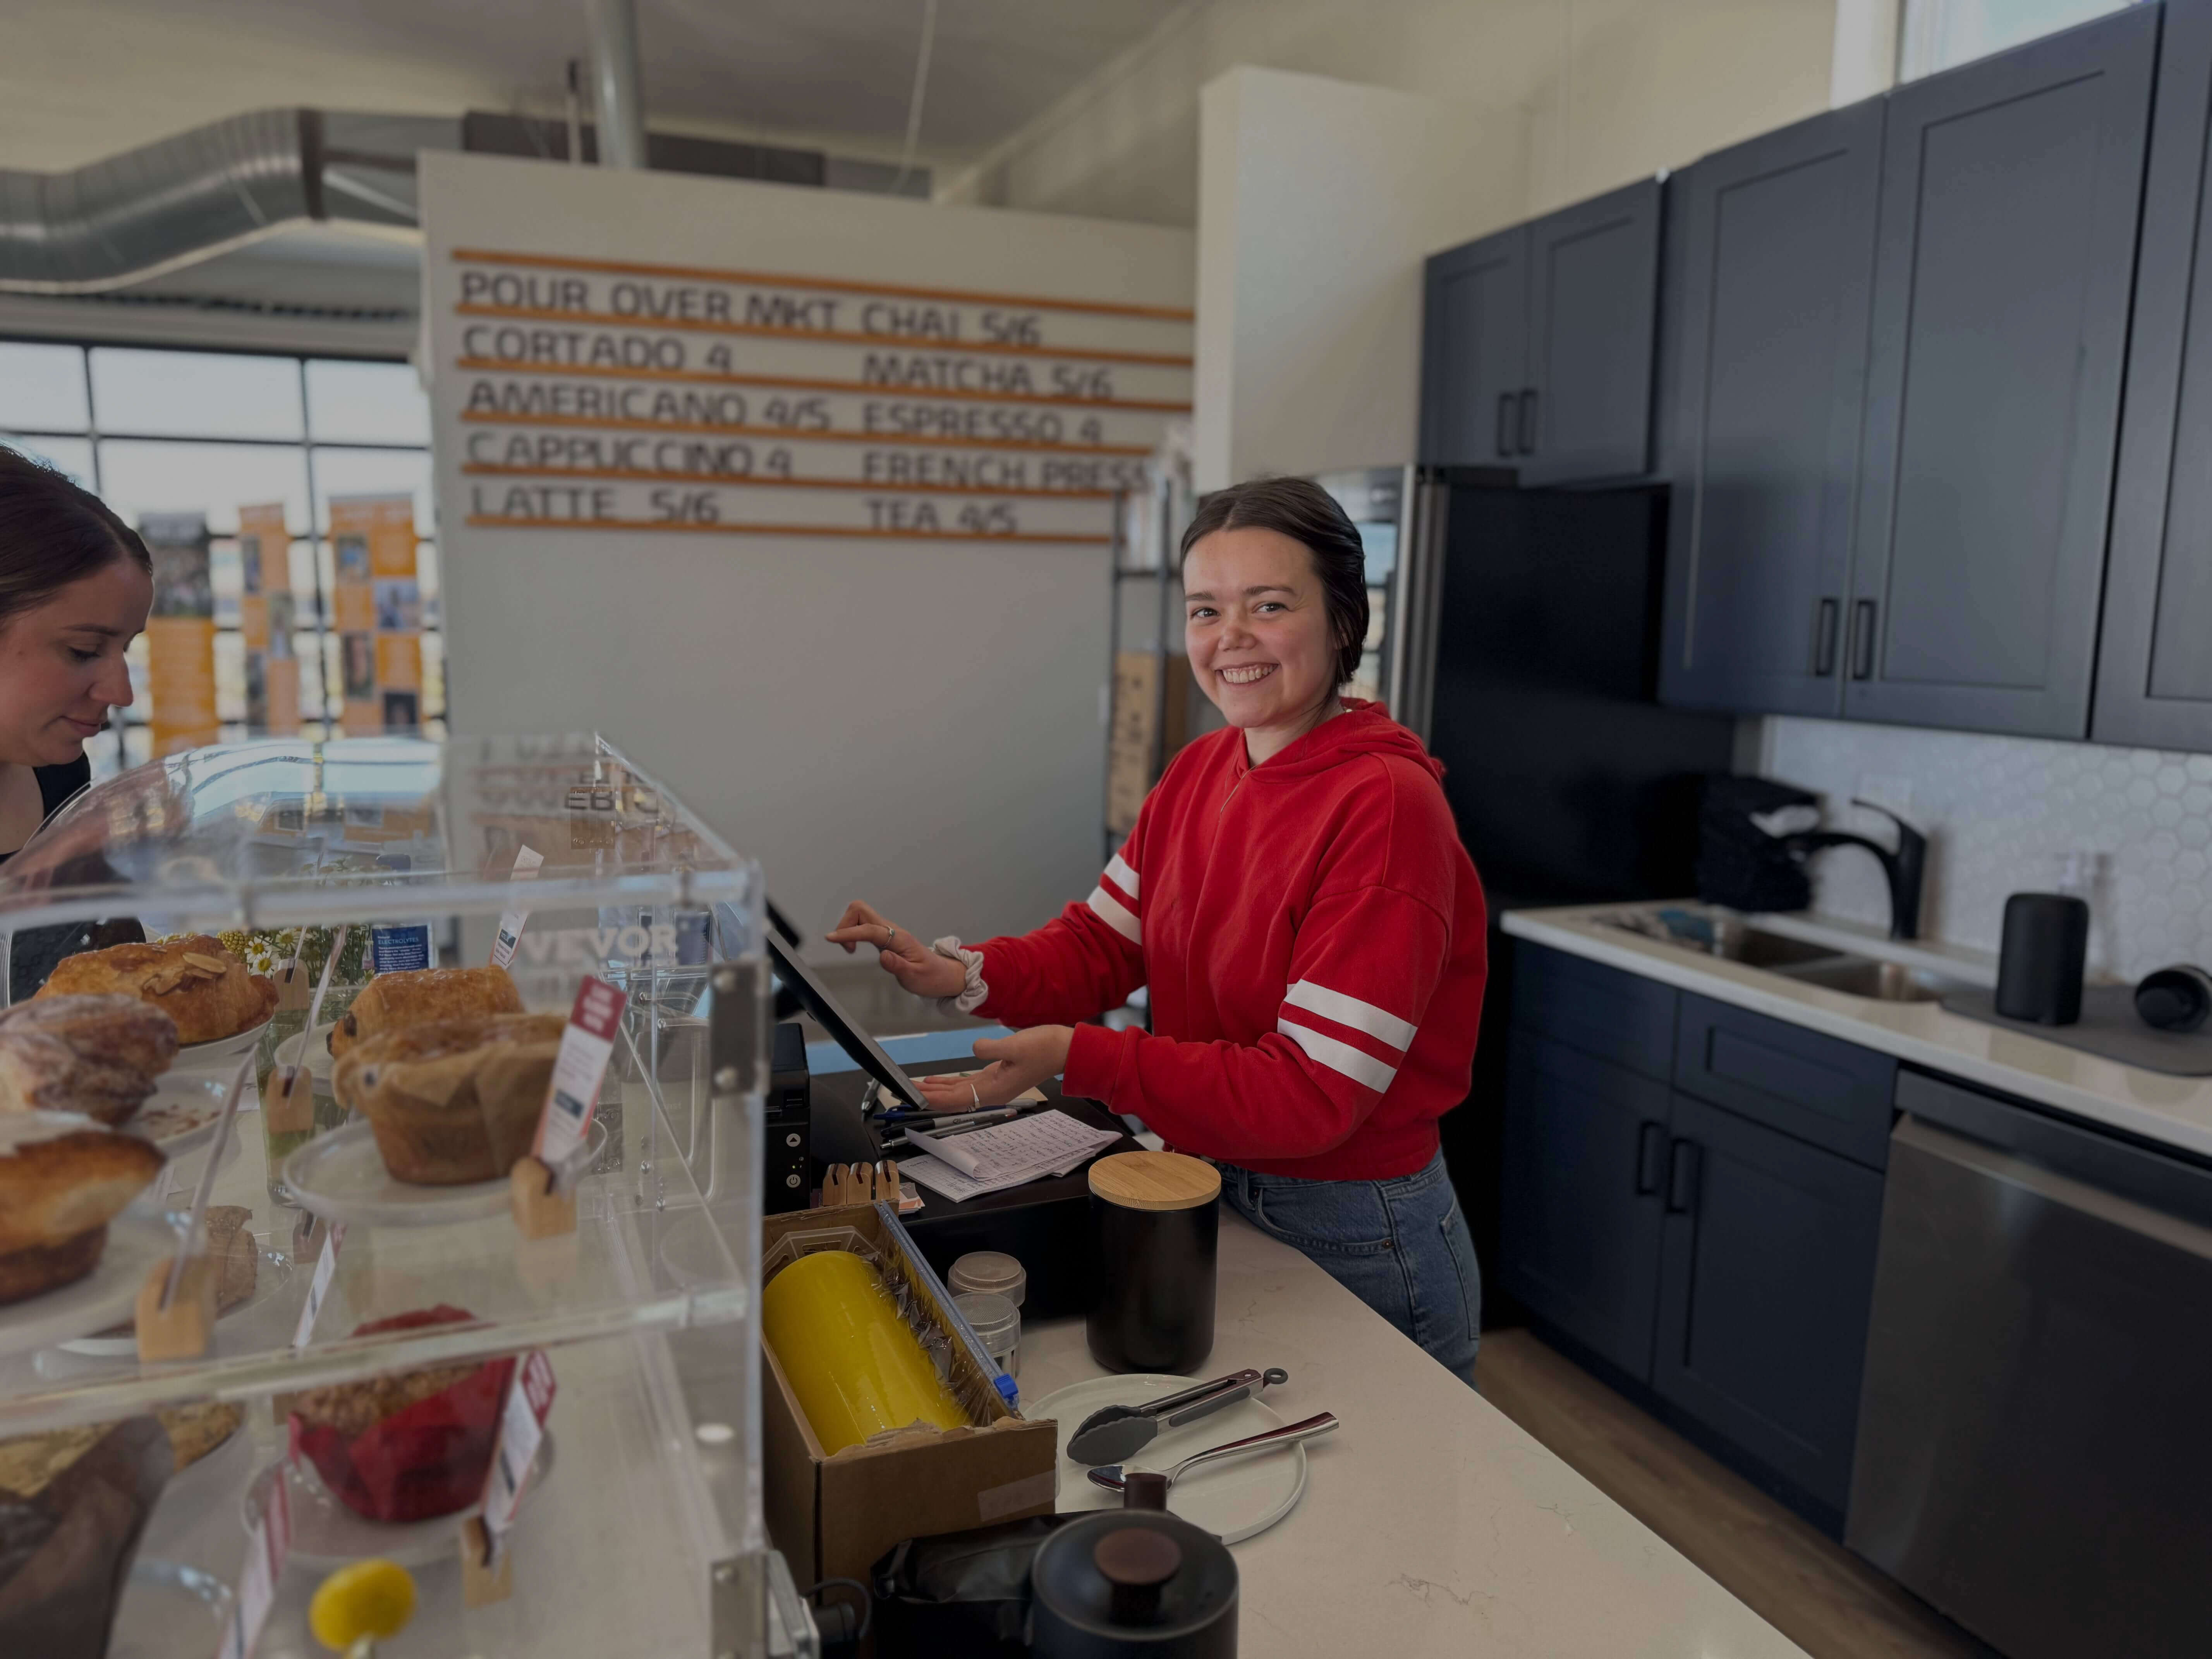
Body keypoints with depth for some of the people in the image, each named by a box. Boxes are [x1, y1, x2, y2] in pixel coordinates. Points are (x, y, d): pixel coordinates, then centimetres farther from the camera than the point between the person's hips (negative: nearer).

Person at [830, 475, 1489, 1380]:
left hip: (1357, 1237, -7)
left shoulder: (1384, 804, -25)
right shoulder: (1198, 773, 2)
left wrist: (1080, 1058, -31)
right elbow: (1101, 944, 2)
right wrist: (959, 973, -17)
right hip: (1213, 1197, 7)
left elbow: (1314, 1093, -27)